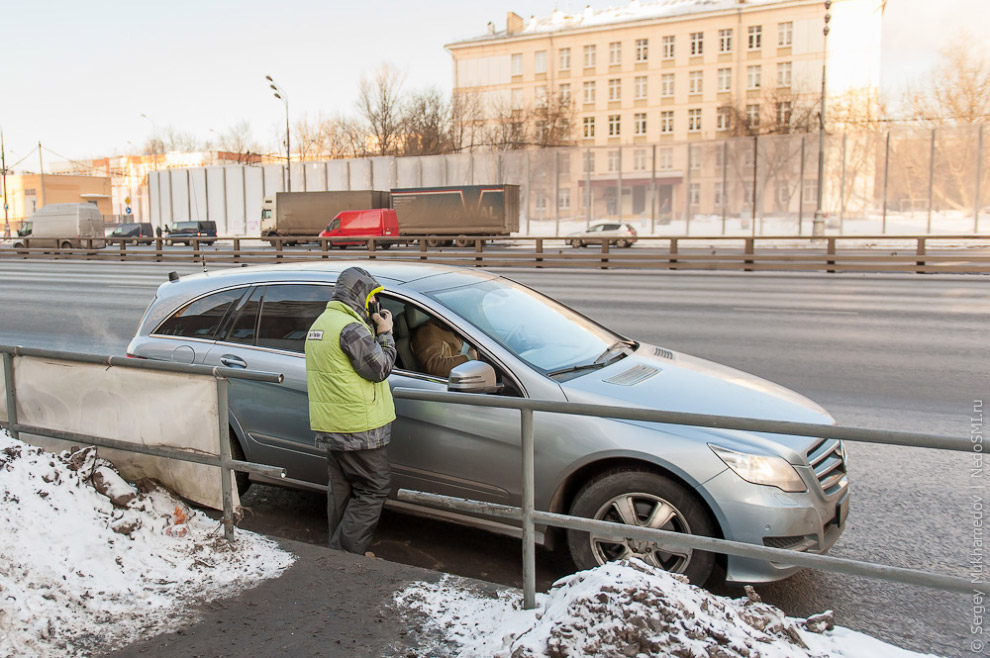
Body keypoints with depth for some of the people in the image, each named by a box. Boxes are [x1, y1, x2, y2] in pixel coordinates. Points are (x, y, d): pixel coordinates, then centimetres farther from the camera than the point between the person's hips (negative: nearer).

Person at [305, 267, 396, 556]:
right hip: (358, 427, -10)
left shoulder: (320, 323, 16)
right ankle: (347, 552, -1)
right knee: (374, 489, -1)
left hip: (332, 428, 10)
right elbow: (379, 368, -15)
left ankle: (338, 551, 24)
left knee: (341, 489, 16)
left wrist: (374, 332, 11)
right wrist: (385, 334, -2)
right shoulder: (351, 327, -18)